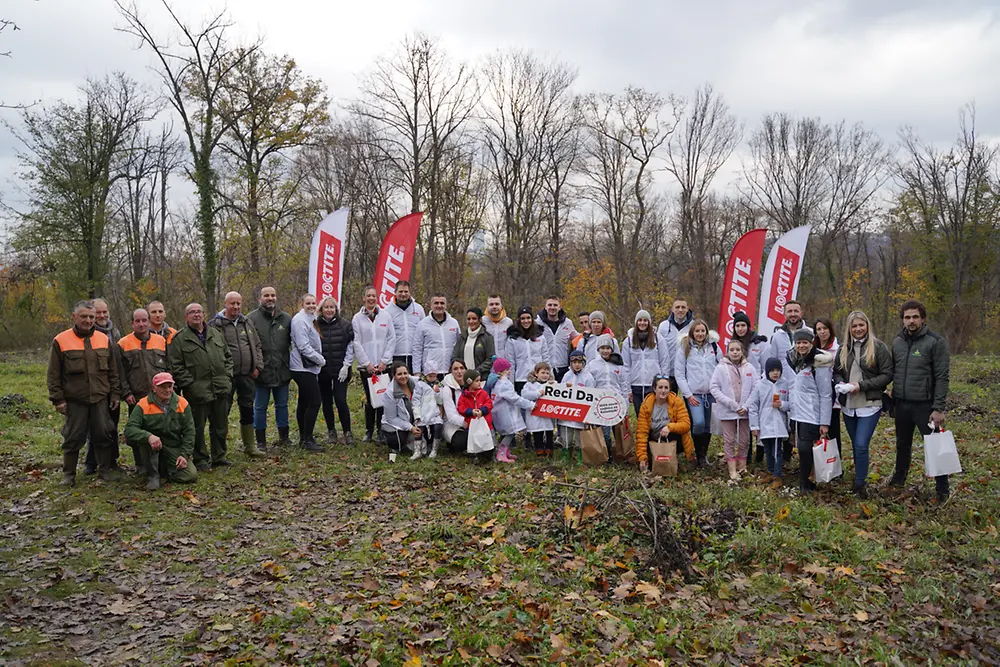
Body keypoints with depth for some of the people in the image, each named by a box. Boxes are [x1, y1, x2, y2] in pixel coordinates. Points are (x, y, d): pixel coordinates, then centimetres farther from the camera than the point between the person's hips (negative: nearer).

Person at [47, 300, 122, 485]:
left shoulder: (104, 340, 6)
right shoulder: (61, 341, -3)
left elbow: (113, 371, 11)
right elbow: (53, 375, 0)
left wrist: (115, 393, 8)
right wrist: (58, 399, -4)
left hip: (100, 399, 2)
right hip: (74, 400, -2)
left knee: (102, 435, 7)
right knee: (73, 438, 4)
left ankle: (105, 469, 20)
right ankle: (68, 474, 17)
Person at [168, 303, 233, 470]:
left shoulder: (216, 334, 14)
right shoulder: (179, 339, -2)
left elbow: (228, 356, 19)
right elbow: (176, 367, -7)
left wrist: (227, 376, 7)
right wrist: (190, 385, -13)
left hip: (220, 389, 5)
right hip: (197, 392, -5)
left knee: (220, 425, 12)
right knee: (198, 428, 3)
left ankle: (219, 457, 24)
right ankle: (201, 460, 15)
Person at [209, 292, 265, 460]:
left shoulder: (247, 323, 12)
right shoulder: (215, 324, -6)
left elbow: (257, 346, 17)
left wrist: (258, 366, 7)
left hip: (247, 376, 5)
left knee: (247, 410, 13)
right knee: (223, 412, 0)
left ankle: (250, 446, 25)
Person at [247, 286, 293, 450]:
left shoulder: (286, 318, 7)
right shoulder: (252, 318, -5)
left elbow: (293, 342, 13)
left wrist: (291, 365, 7)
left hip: (282, 371, 3)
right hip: (262, 371, -3)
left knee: (282, 405, 14)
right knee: (260, 407, 7)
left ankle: (283, 437, 28)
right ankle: (261, 441, 18)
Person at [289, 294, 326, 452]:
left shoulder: (311, 319, 16)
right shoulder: (300, 320, -15)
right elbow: (303, 346, -21)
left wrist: (319, 359, 10)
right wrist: (321, 360, -14)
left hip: (308, 367, 10)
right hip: (303, 367, -10)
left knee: (304, 402, 15)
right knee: (314, 401, -12)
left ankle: (304, 437, 23)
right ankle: (308, 440, -7)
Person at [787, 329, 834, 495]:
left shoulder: (819, 363, -11)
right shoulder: (791, 360, 7)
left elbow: (826, 395, -11)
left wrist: (825, 423, -13)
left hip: (811, 415, -6)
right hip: (795, 413, 6)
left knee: (805, 448, -10)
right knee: (801, 447, 8)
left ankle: (804, 483, 4)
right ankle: (806, 481, 21)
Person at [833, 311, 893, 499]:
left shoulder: (879, 347, -6)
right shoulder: (844, 348, 9)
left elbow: (887, 375, -8)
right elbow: (836, 371, 17)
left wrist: (862, 385, -16)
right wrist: (841, 383, -5)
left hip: (869, 405, -5)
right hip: (848, 405, 5)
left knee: (861, 445, -11)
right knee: (855, 445, 15)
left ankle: (860, 484, 3)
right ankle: (860, 478, 30)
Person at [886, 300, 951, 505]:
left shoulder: (935, 342, -10)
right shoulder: (897, 341, 7)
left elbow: (942, 377, -12)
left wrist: (938, 408, -15)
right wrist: (893, 397, 7)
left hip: (925, 405, -5)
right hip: (902, 405, 5)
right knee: (902, 445, 19)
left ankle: (943, 490, 13)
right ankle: (899, 479, 36)